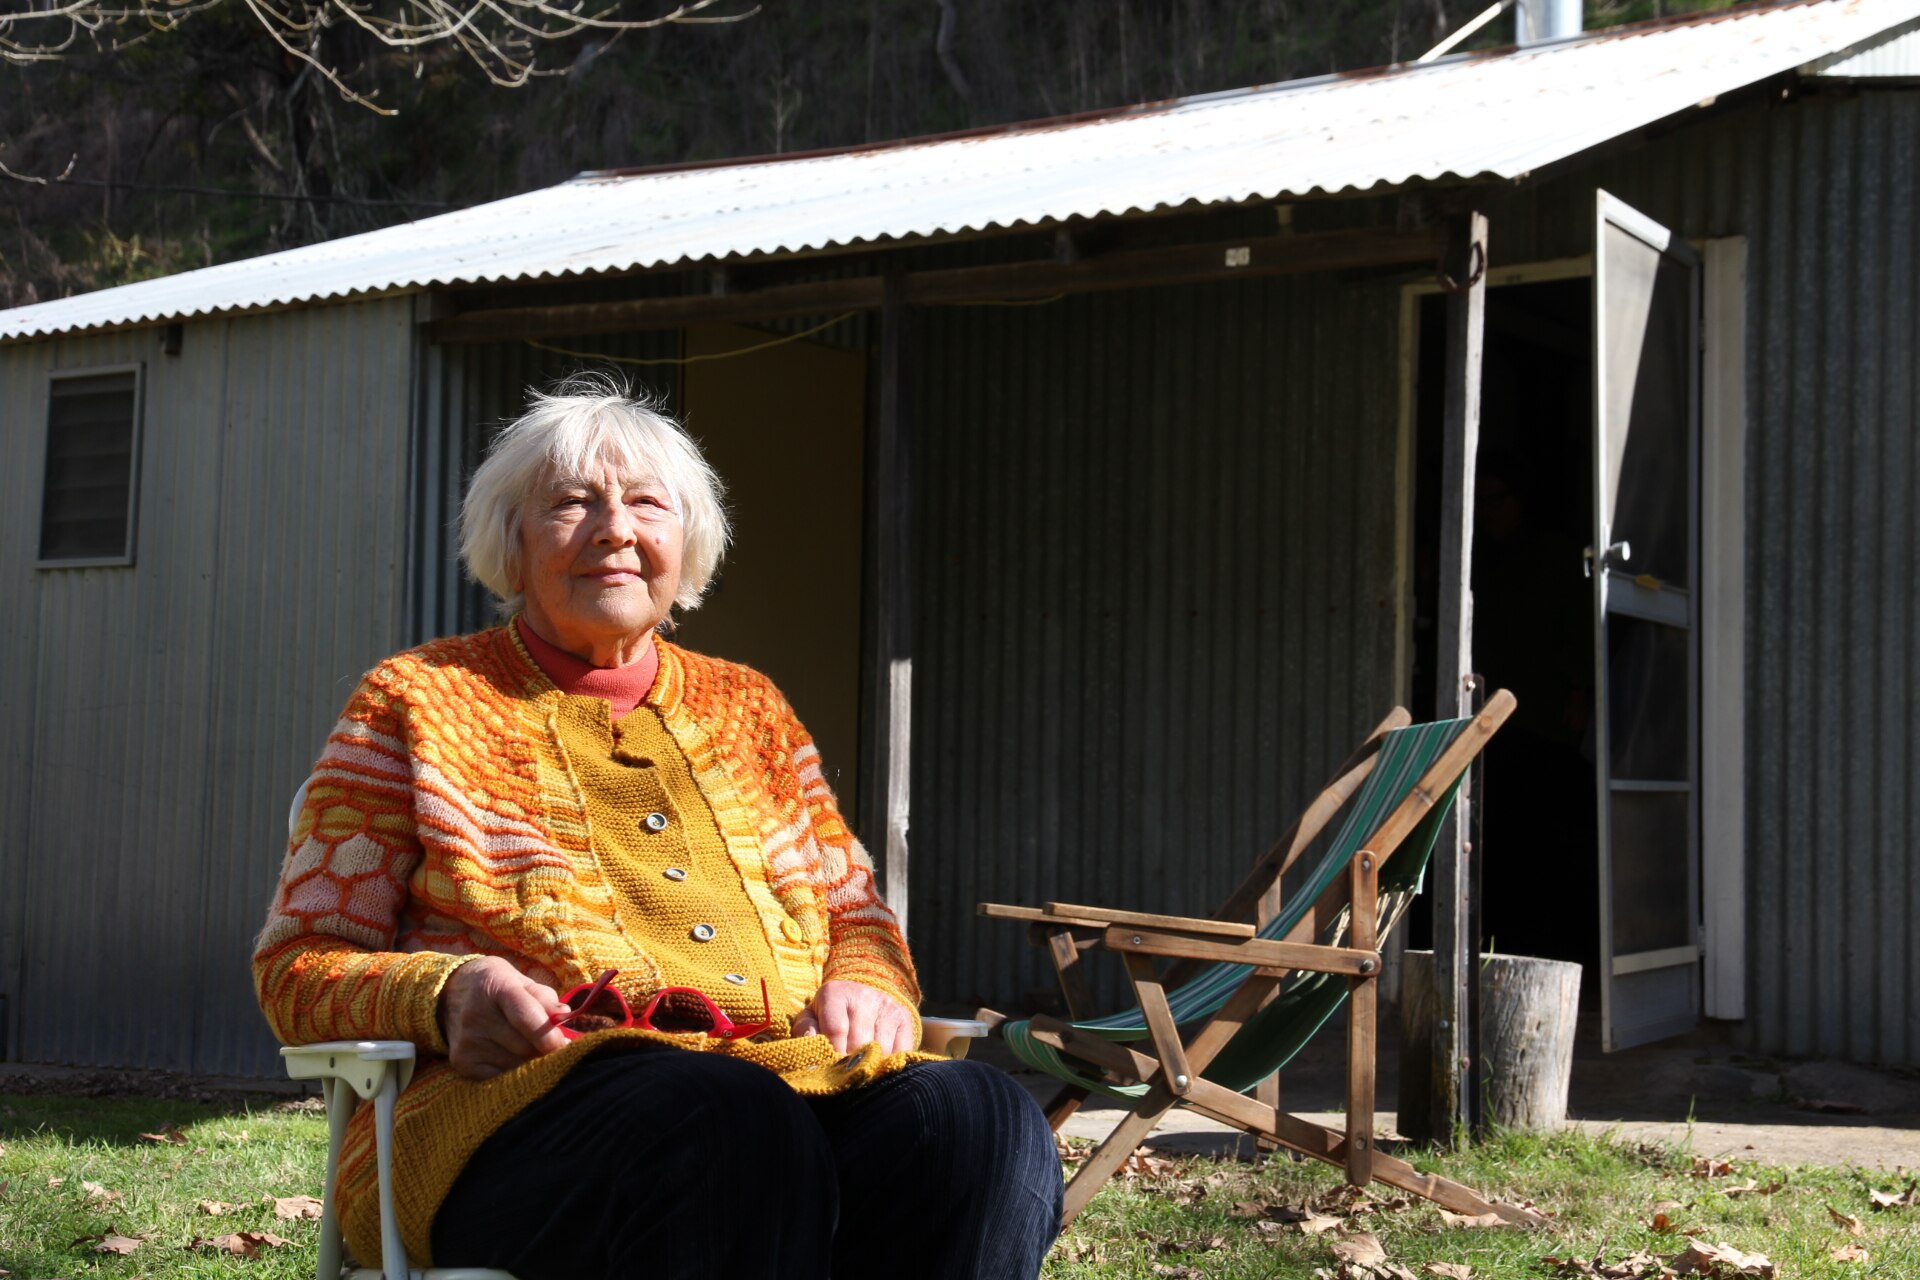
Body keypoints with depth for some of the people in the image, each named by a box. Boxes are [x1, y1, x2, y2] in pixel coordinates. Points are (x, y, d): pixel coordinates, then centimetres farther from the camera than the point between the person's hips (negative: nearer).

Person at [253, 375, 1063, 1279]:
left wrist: (864, 987, 2)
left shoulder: (747, 710, 25)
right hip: (528, 1099, -3)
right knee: (737, 1124, -39)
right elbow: (298, 966, 10)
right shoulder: (418, 703, 14)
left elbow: (857, 917, 27)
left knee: (985, 1121, -30)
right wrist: (442, 995, -12)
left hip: (793, 1076, 4)